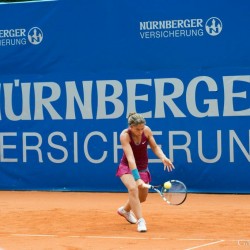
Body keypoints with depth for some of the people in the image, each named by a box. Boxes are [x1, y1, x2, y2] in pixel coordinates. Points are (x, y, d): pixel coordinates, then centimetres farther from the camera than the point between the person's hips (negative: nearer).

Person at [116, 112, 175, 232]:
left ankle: (125, 210, 45)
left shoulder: (147, 130, -17)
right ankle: (140, 221, -28)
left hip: (142, 168, 5)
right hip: (127, 167, -5)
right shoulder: (125, 135, -28)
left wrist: (163, 158, -23)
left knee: (142, 197, 14)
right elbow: (130, 158, -37)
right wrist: (137, 178, -45)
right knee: (133, 188, -31)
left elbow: (155, 147, -2)